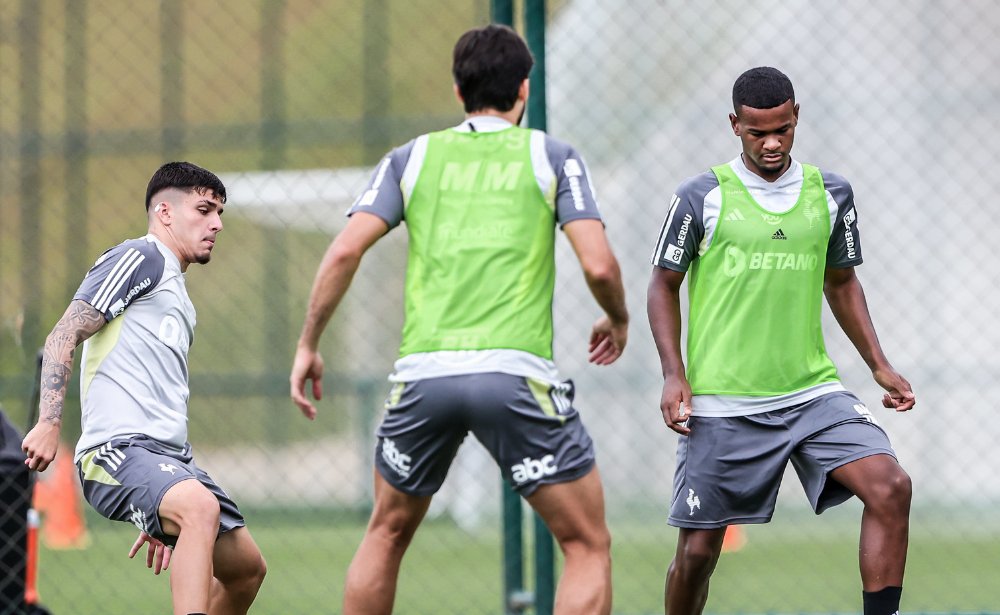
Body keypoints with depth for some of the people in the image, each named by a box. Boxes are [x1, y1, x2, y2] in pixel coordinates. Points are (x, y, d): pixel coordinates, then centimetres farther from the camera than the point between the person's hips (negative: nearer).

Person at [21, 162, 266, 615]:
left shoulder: (176, 290, 29)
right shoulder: (141, 258, 1)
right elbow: (63, 338, -9)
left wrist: (162, 518, 29)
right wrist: (49, 422, -22)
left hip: (169, 458, 10)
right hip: (118, 449, -10)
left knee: (247, 568, 12)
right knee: (201, 507, -36)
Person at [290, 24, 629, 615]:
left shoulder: (412, 158, 14)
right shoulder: (553, 156, 9)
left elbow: (344, 252, 4)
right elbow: (599, 264, -1)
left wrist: (308, 345, 14)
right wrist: (618, 320, 20)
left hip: (424, 372, 3)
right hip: (517, 372, -3)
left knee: (388, 533, 24)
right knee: (589, 547, 5)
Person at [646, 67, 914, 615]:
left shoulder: (830, 194, 8)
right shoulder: (702, 198, -3)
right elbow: (663, 285, 5)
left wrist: (879, 365, 13)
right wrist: (674, 374, -6)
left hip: (812, 393, 3)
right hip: (721, 405, -3)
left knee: (890, 488, -19)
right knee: (699, 547, 0)